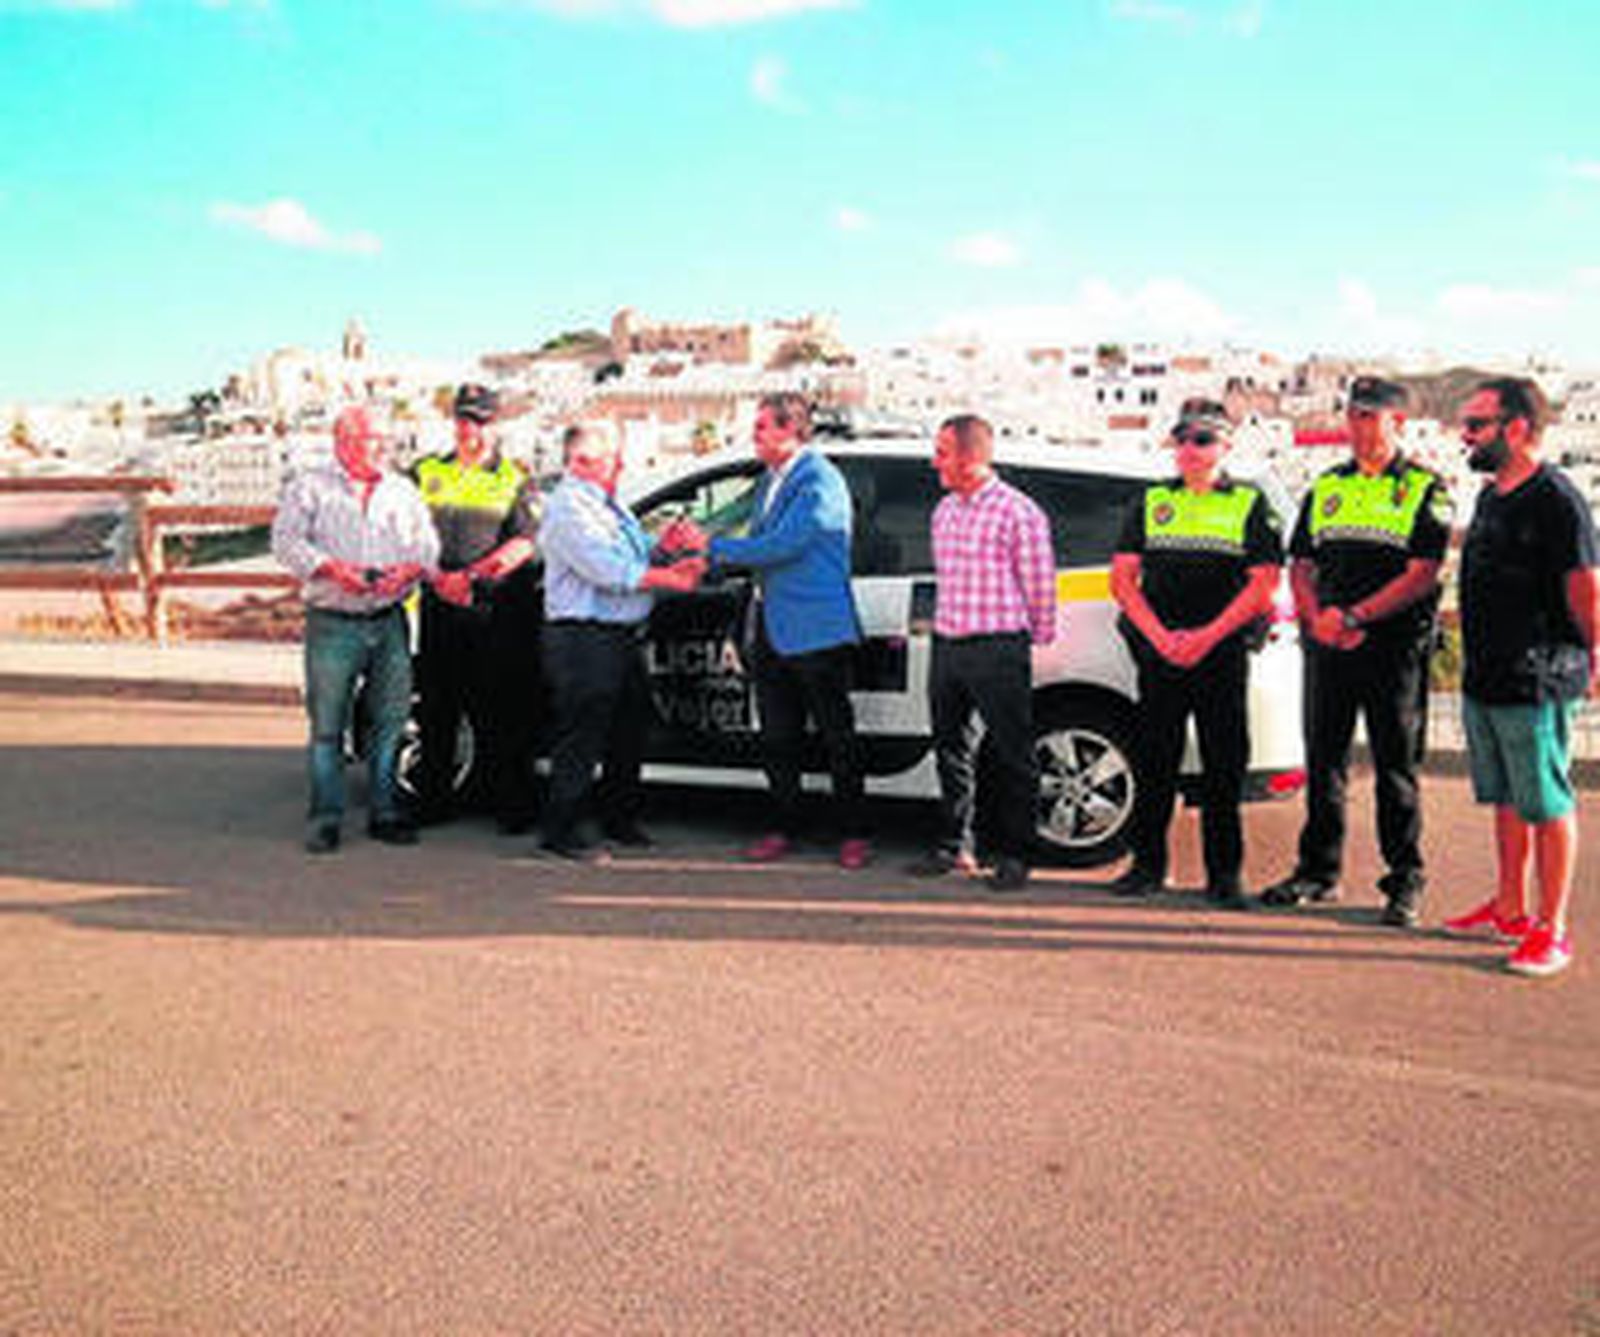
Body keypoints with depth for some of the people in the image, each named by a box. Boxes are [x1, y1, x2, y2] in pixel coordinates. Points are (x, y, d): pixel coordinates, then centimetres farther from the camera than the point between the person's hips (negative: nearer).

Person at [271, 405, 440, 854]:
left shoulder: (402, 490, 15)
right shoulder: (309, 487, 4)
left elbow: (428, 543, 11)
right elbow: (286, 540, -4)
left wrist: (411, 568, -10)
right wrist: (330, 568, -18)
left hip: (389, 621, 3)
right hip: (332, 623, -3)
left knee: (392, 720, 5)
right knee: (327, 723, -2)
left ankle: (385, 812, 14)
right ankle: (325, 818, 6)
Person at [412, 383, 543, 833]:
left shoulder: (514, 479, 7)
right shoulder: (428, 472, 15)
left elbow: (525, 542, -5)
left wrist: (471, 576, -16)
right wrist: (437, 576, -11)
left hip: (497, 611, -3)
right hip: (439, 608, 3)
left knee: (503, 712, -2)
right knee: (436, 709, 8)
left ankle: (511, 804, 4)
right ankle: (433, 800, 18)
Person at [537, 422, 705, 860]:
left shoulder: (610, 505, 18)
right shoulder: (569, 508, -13)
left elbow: (634, 563, 21)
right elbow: (609, 572, -21)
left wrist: (673, 567, 2)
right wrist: (668, 578, -14)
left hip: (623, 636, 10)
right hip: (584, 639, -10)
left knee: (630, 730, 15)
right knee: (582, 737, -5)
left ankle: (619, 819, 29)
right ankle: (559, 831, 4)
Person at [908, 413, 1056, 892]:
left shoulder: (1017, 511, -9)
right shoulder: (944, 511, 14)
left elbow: (1039, 586, -4)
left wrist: (1037, 640, 3)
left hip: (998, 650, -7)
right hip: (946, 646, 7)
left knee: (1012, 755, 0)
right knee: (951, 749, 12)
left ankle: (1013, 856, 9)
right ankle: (953, 846, 23)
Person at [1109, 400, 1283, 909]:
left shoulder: (1250, 505, 6)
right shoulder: (1151, 502, 12)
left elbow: (1263, 584, -2)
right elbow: (1122, 577, 6)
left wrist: (1208, 636, -12)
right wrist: (1160, 636, -7)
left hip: (1223, 653, -2)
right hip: (1159, 652, 2)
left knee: (1225, 764, 1)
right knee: (1154, 759, 5)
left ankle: (1224, 874, 10)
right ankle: (1147, 865, 15)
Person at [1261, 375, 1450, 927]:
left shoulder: (1425, 489, 0)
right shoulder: (1326, 487, 14)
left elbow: (1422, 574, -9)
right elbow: (1301, 566, 13)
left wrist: (1354, 617, -16)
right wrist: (1318, 618, -6)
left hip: (1395, 648, -4)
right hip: (1327, 648, 4)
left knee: (1396, 766, 1)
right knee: (1323, 761, 9)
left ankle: (1405, 882, 11)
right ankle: (1318, 871, 20)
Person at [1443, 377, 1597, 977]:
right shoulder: (1490, 496, 13)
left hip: (1535, 684, -9)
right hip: (1483, 678, 9)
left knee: (1548, 804, 0)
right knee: (1506, 800, 17)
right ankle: (1510, 910, 29)